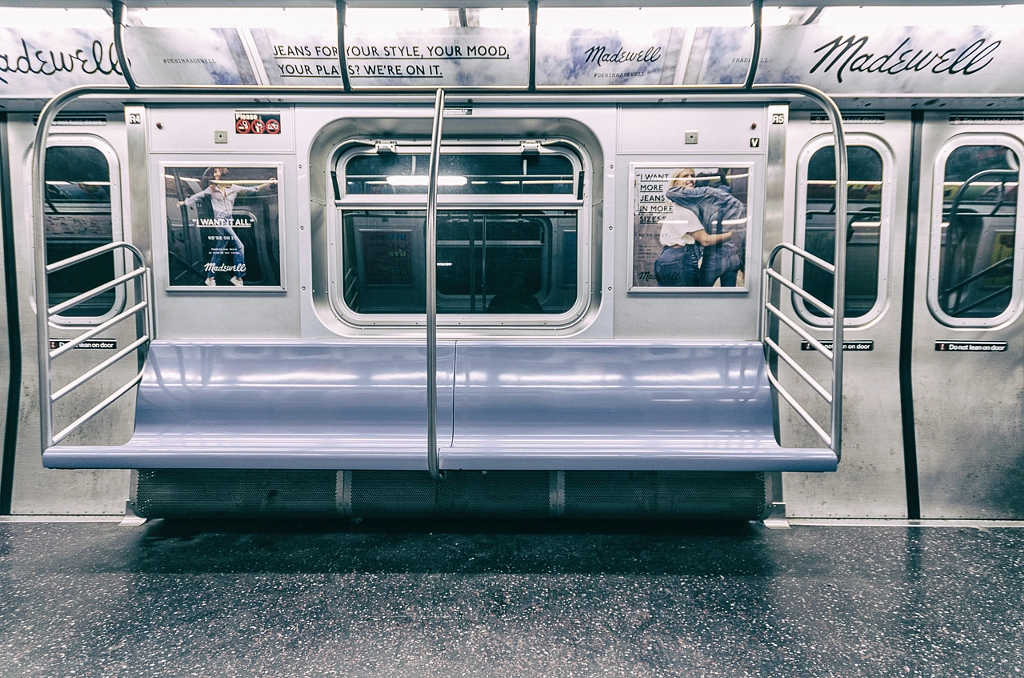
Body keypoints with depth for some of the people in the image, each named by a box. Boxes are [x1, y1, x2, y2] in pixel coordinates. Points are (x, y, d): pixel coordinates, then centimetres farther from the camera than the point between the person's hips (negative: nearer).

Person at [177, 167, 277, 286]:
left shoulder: (233, 187, 10)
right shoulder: (211, 189, 7)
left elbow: (249, 190, 4)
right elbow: (197, 196, 17)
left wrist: (267, 183, -5)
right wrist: (184, 202, 20)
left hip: (229, 221, 4)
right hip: (219, 220, -4)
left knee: (218, 251, 8)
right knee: (239, 246, -15)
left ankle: (210, 278, 16)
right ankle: (238, 277, -10)